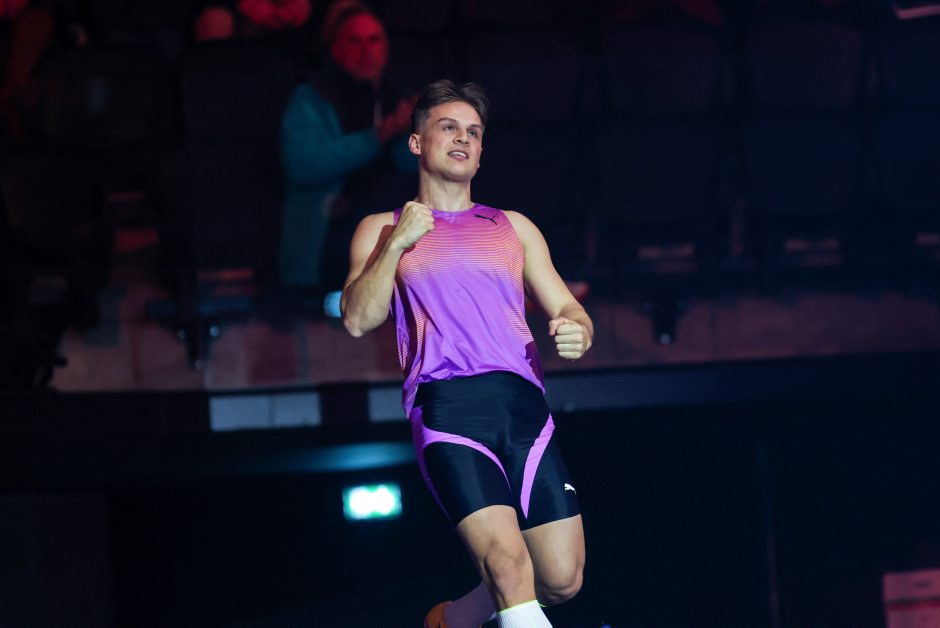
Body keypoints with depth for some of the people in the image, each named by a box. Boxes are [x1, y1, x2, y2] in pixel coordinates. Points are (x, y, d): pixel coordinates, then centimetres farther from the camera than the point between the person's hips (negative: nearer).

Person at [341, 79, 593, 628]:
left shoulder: (514, 228, 25)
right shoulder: (383, 230, 18)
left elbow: (567, 310, 19)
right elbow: (358, 320, 5)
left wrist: (577, 331, -4)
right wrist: (398, 243, -5)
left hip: (524, 402, 4)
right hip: (447, 403, -4)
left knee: (563, 579, -2)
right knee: (507, 560, -25)